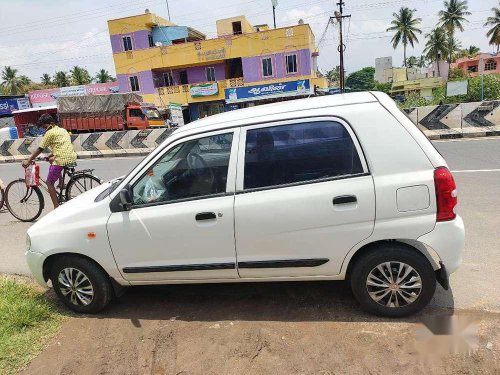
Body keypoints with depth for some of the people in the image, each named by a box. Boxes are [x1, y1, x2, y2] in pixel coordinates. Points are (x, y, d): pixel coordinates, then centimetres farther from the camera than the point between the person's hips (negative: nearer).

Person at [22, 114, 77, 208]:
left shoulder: (50, 132, -2)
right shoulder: (63, 130, 22)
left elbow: (40, 149, -1)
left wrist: (28, 161, 6)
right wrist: (50, 156, 28)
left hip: (62, 159, -8)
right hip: (72, 156, 9)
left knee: (49, 183, 4)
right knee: (53, 160, 39)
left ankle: (57, 207, -2)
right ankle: (61, 183, 32)